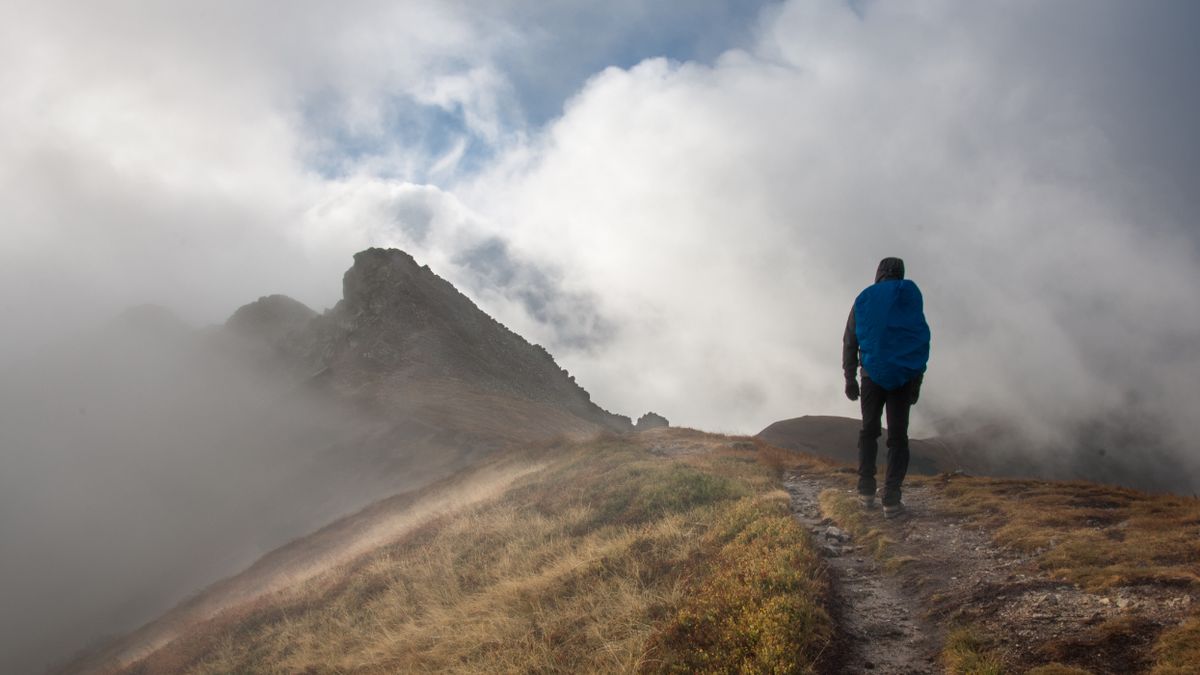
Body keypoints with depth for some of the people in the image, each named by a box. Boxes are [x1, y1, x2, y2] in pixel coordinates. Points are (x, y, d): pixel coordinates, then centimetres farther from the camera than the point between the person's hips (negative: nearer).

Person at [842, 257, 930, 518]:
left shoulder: (864, 299, 7)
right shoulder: (911, 295, 3)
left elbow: (849, 342, 3)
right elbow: (921, 338, -1)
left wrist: (850, 379, 5)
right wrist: (917, 380, 1)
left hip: (873, 373, 1)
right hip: (904, 374, -1)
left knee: (869, 431, 16)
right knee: (898, 435, 1)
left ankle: (866, 490, 7)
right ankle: (891, 499, -9)